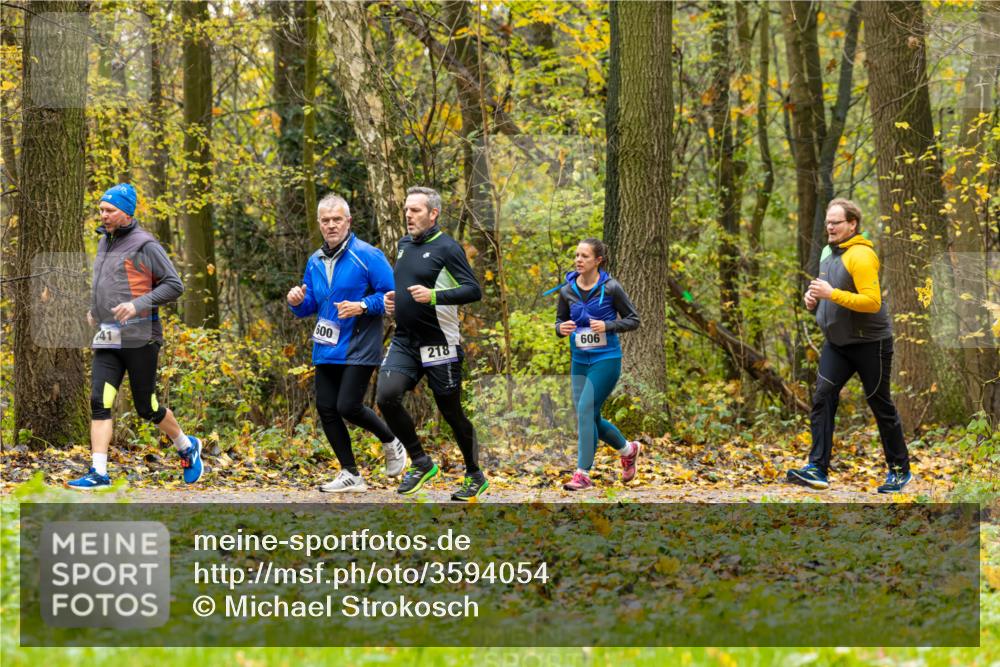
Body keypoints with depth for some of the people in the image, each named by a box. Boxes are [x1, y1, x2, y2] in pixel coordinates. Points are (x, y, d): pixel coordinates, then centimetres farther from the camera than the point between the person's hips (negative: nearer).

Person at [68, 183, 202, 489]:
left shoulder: (144, 244, -7)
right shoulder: (105, 242, 16)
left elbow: (174, 285, -10)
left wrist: (139, 304, -21)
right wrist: (95, 308, 16)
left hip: (139, 335, -6)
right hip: (107, 338, 6)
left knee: (146, 407, 1)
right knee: (100, 401, -8)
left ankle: (187, 447, 26)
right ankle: (98, 473, -12)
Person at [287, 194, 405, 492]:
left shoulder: (367, 256, -9)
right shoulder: (315, 262, 12)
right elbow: (310, 307, 21)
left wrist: (362, 306, -22)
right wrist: (298, 303, -2)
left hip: (358, 349, -7)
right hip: (325, 351, 7)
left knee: (348, 406, -14)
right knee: (326, 409, 4)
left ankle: (390, 441, 16)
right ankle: (351, 475, 14)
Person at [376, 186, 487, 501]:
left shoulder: (447, 247, -10)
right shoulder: (404, 244, 11)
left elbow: (474, 290, -17)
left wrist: (433, 295, -28)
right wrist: (392, 297, 8)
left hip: (438, 343, -6)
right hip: (404, 341, 6)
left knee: (452, 413, 4)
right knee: (386, 395, -16)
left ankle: (476, 477, 24)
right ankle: (421, 463, 0)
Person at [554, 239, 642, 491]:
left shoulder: (611, 288, -10)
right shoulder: (567, 290, 2)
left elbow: (633, 320, -3)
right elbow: (559, 321, 13)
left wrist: (607, 325, -19)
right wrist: (561, 328, -10)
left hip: (606, 359, -6)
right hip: (579, 360, 6)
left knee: (586, 409, -17)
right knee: (590, 418, 9)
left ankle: (583, 473, -12)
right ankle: (628, 449, 36)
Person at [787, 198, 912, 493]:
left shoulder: (861, 256, -18)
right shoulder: (830, 253, 9)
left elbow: (872, 302, -26)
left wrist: (832, 293, -29)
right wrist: (814, 297, 2)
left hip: (870, 343, -8)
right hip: (837, 342, 8)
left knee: (881, 405, 4)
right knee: (823, 397, -6)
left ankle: (900, 469, 19)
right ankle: (817, 469, -10)